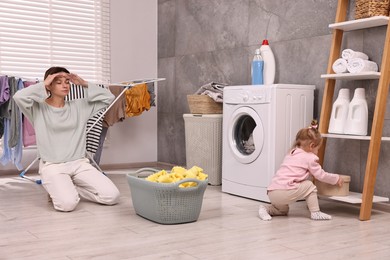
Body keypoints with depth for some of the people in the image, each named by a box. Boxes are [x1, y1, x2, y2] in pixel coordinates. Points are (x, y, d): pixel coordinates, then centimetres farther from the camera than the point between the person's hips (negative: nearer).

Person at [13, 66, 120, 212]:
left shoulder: (78, 106, 9)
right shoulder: (38, 108, -2)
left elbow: (108, 97, 8)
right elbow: (18, 97, -22)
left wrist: (85, 84, 1)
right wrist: (43, 85, -10)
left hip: (79, 163, 4)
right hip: (52, 166, -4)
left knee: (112, 196, -12)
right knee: (67, 203, -31)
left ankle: (70, 187, 11)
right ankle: (56, 189, 6)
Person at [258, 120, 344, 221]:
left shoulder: (291, 154, 24)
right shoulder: (309, 158, -1)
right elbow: (320, 175, 5)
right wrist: (336, 178, 20)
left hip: (271, 192, 9)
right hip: (283, 191, -9)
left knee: (283, 210, 32)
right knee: (309, 186, 4)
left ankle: (265, 208, 9)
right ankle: (315, 213, 6)